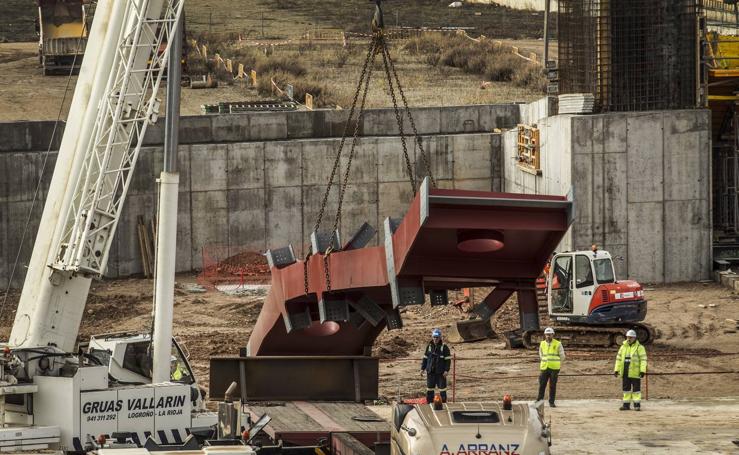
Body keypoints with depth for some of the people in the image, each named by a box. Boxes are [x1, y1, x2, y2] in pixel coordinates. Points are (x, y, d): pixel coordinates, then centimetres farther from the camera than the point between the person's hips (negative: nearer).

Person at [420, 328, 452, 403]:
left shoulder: (444, 347, -4)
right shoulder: (429, 346, 7)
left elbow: (448, 360, -5)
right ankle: (429, 402, 15)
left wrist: (446, 370, -13)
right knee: (429, 389, 7)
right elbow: (425, 358, 14)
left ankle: (443, 402, 6)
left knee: (442, 387, -1)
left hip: (440, 372, -4)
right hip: (431, 371, 4)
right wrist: (423, 368, 7)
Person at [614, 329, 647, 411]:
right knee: (626, 388, 8)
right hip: (625, 372, 5)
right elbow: (619, 358, 13)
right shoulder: (623, 347, 11)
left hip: (635, 372, -5)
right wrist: (616, 370, 7)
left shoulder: (639, 347, -4)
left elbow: (643, 359, -9)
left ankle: (637, 405, 0)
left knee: (636, 388, -3)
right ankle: (626, 405, 13)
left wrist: (642, 371, -17)